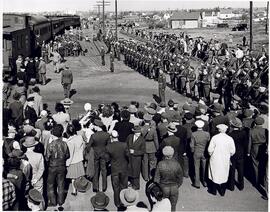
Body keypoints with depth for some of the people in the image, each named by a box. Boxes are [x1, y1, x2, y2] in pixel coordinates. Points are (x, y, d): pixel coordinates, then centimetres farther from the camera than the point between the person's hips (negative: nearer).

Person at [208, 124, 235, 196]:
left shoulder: (215, 137, -15)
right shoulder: (230, 139, -9)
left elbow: (210, 149, -13)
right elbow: (232, 151, -4)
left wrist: (211, 155, 8)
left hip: (215, 160, -2)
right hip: (225, 160, 2)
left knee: (214, 174, 14)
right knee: (224, 175, 15)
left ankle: (213, 190, 25)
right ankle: (222, 192, 24)